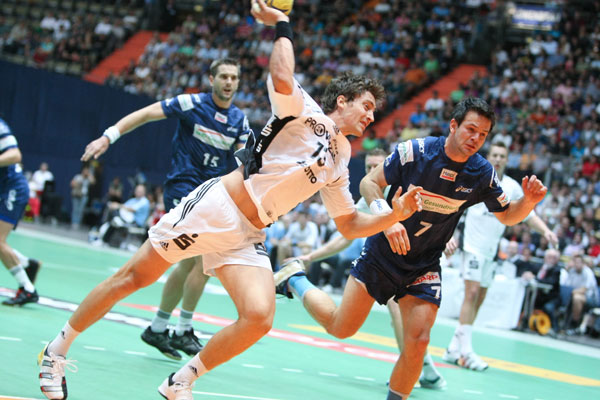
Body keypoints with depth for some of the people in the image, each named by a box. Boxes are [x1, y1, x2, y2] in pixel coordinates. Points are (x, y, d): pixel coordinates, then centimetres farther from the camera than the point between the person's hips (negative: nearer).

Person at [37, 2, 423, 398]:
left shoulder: (338, 163, 17)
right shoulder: (304, 112, -3)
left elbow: (351, 224, 23)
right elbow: (282, 79, -26)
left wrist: (396, 214, 9)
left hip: (247, 238, 6)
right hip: (215, 207, -6)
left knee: (259, 318, -18)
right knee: (135, 277, -2)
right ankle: (58, 349, 16)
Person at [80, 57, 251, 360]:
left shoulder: (239, 119, 7)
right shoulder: (192, 104, -9)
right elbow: (144, 114, -9)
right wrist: (108, 137, -18)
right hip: (182, 188, -6)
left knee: (189, 264, 10)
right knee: (205, 258, -18)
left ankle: (157, 329, 23)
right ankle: (183, 331, -7)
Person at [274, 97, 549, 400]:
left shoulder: (482, 174, -8)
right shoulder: (415, 151, -17)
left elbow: (507, 216, 5)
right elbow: (370, 183, -9)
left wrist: (528, 201, -17)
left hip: (424, 268, 2)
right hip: (382, 253, -2)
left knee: (416, 345, -12)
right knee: (340, 327, 3)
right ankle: (294, 278, 28)